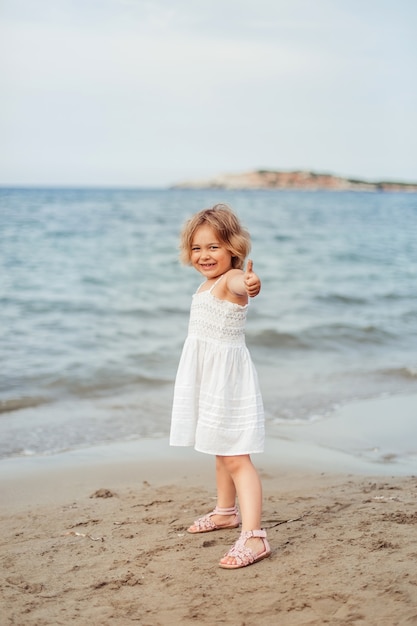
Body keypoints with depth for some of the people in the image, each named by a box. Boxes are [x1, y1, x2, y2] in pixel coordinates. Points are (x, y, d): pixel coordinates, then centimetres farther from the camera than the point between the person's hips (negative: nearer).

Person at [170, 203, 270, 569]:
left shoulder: (231, 279, -20)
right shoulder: (207, 284, 11)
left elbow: (240, 284, -47)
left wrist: (249, 284, -69)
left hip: (227, 377, -10)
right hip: (209, 377, 10)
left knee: (236, 457, -15)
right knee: (220, 450, 23)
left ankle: (253, 536, -18)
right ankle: (226, 512, 40)